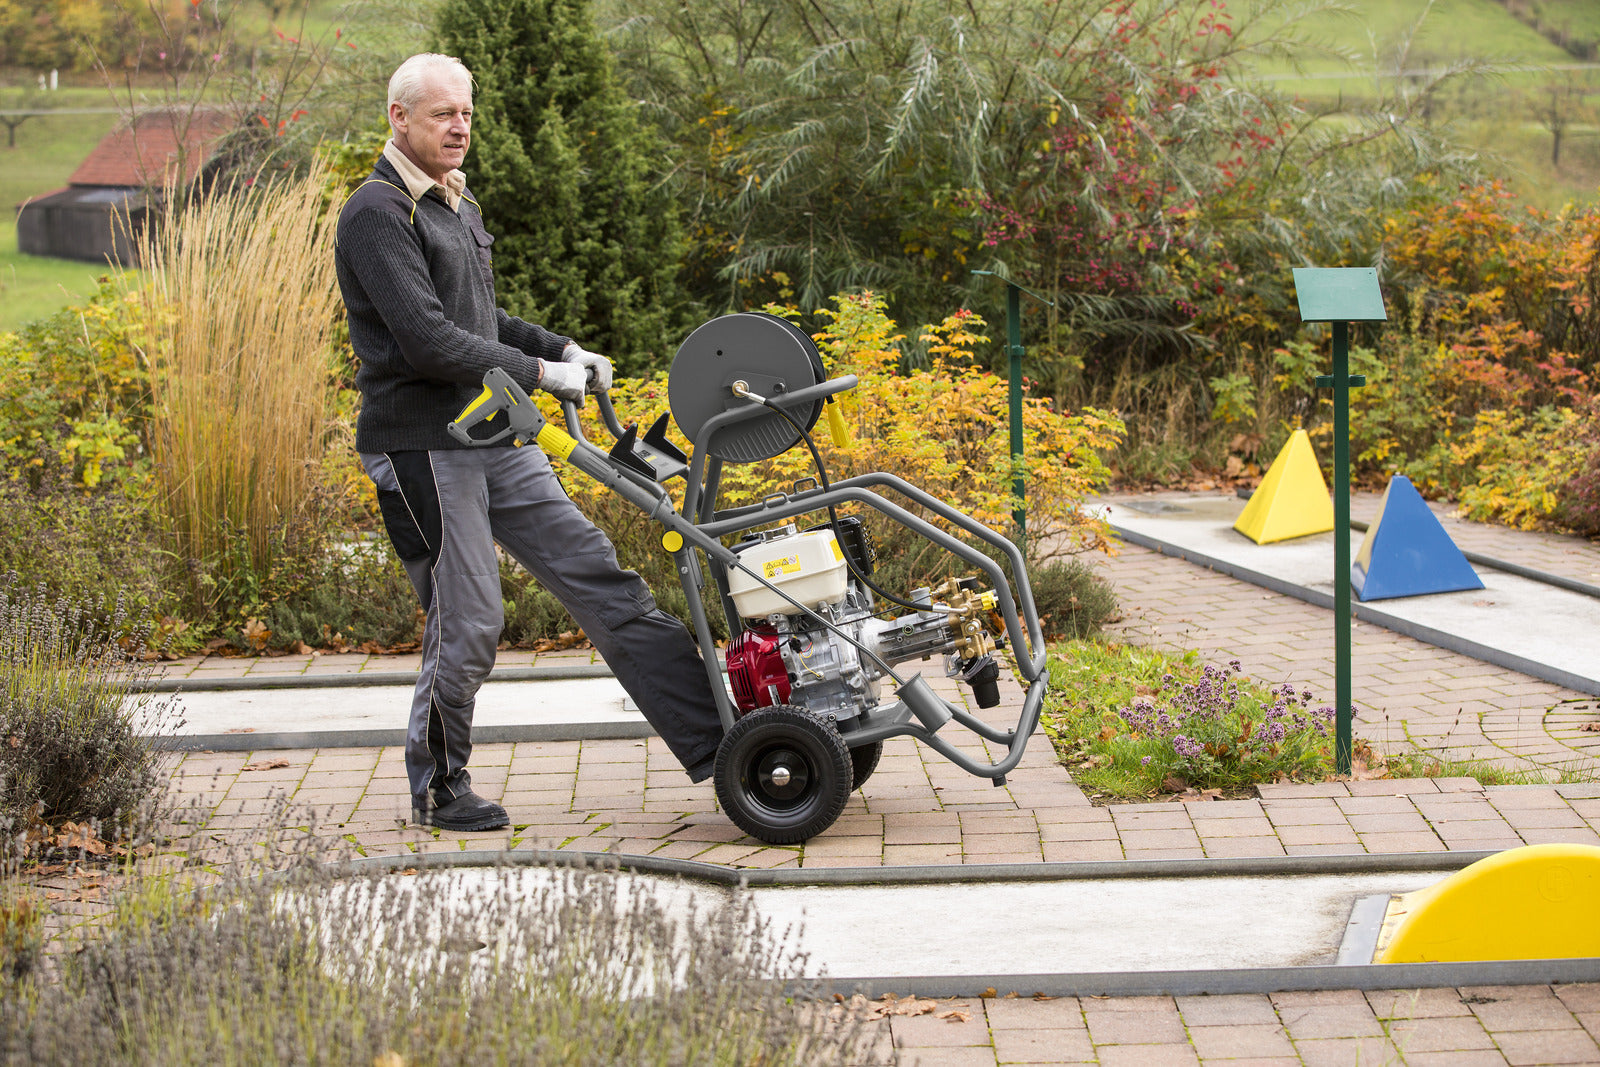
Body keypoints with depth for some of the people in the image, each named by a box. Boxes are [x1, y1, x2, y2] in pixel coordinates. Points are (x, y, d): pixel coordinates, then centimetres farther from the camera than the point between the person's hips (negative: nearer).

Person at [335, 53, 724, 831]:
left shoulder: (458, 205, 18)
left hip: (496, 438, 9)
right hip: (422, 449, -9)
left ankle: (713, 741, 3)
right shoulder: (378, 213, -13)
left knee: (597, 577, 3)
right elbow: (426, 341, -20)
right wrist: (540, 373, -15)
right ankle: (438, 790, 14)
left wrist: (563, 349, 13)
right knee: (466, 622, -5)